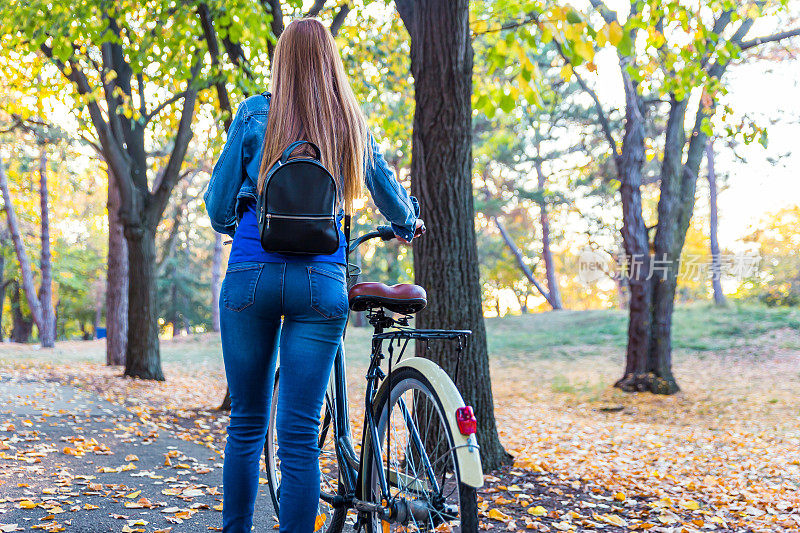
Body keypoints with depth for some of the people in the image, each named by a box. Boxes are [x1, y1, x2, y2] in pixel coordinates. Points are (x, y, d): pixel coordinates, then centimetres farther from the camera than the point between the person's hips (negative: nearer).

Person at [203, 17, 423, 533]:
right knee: (300, 435, 1)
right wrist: (408, 225, 42)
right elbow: (391, 197, 20)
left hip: (251, 275, 0)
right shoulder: (353, 124, 8)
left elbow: (219, 198, 7)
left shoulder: (254, 113, 4)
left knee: (246, 425, 12)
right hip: (321, 282, 0)